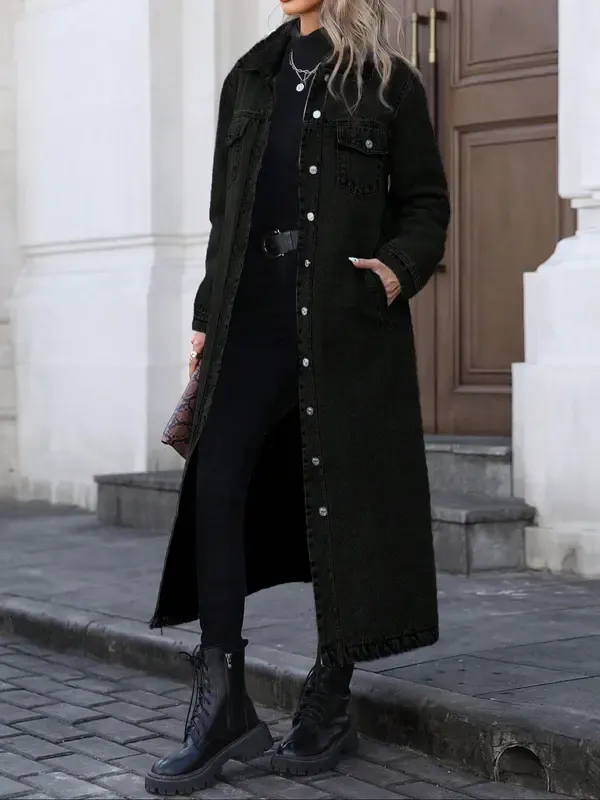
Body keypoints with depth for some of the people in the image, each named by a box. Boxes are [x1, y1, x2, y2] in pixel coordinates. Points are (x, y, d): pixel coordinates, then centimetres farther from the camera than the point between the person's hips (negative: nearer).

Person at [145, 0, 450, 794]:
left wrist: (398, 267, -14)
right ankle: (222, 706, -4)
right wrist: (208, 315, 14)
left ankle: (329, 705, 13)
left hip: (347, 323, -3)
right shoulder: (250, 79, 17)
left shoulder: (388, 84, 5)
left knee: (339, 502, 1)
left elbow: (427, 205, 5)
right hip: (252, 318, 4)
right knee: (216, 489, -9)